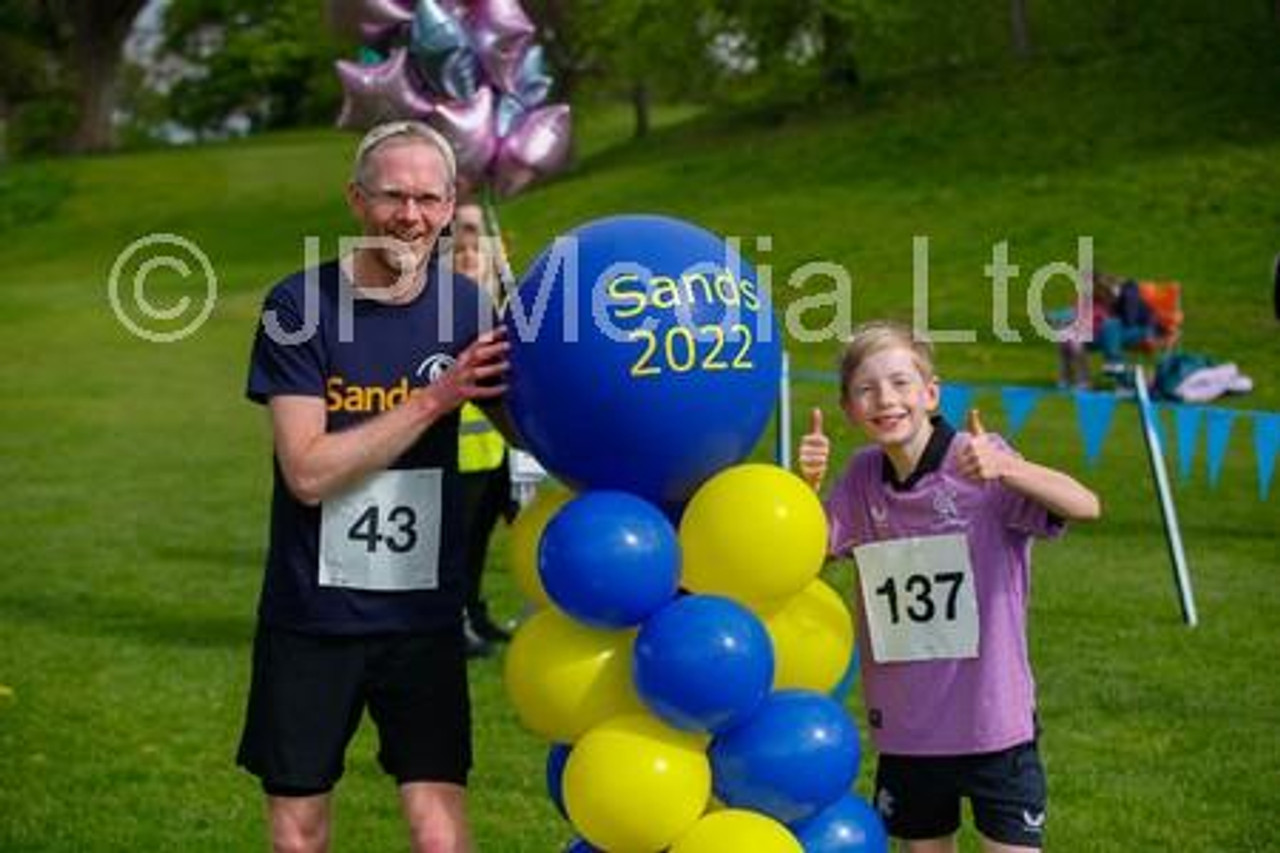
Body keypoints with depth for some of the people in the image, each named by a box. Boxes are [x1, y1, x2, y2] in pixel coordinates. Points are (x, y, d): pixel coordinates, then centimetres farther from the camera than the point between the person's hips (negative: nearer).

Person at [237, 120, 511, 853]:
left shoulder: (466, 306, -1)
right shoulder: (301, 306, -9)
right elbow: (309, 472, -17)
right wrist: (434, 401, -22)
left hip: (425, 614, 1)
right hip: (312, 616, -1)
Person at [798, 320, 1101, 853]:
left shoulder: (977, 460, -14)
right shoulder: (863, 477, 3)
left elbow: (1085, 506, -26)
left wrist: (1005, 468, -43)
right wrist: (808, 484, -16)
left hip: (993, 719, -4)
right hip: (905, 725, 5)